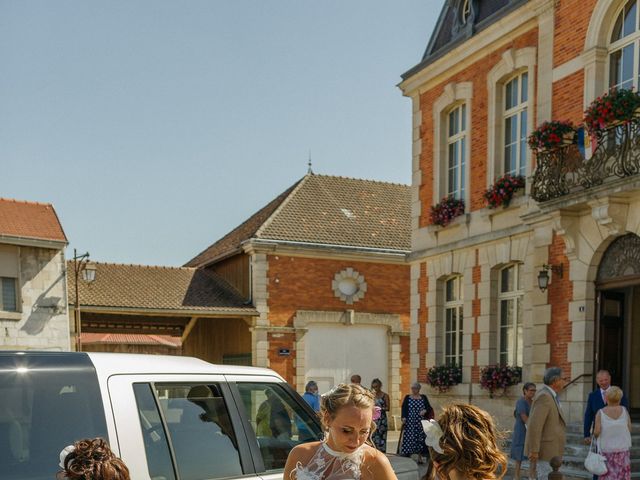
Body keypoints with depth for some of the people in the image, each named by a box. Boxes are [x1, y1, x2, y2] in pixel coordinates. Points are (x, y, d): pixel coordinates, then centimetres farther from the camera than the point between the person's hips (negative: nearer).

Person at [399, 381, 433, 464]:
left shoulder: (424, 398, 10)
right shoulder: (407, 398, 7)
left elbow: (429, 408, 8)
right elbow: (404, 408, 0)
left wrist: (425, 410, -14)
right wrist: (404, 417, -15)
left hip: (420, 422, 1)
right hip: (409, 422, -1)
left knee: (420, 439, 1)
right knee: (409, 438, -7)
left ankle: (420, 457, 9)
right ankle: (407, 455, -2)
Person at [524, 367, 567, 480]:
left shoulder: (548, 395, 11)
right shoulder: (544, 397, -21)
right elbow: (534, 425, -26)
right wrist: (534, 450, -25)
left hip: (549, 447, 10)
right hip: (544, 449, -10)